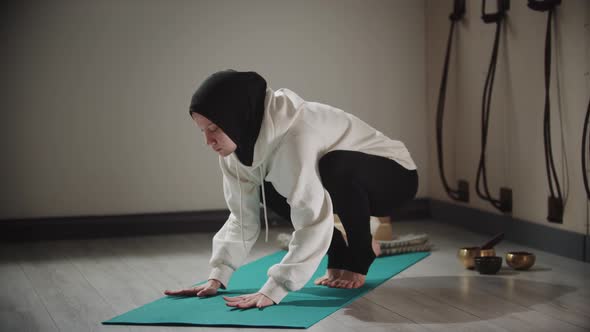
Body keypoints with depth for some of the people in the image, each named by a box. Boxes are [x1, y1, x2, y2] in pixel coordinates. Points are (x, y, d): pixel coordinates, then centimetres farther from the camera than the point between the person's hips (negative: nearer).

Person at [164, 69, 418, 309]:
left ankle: (359, 259, -11)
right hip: (349, 183, 8)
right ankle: (341, 255, 6)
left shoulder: (293, 132, -37)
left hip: (395, 177, -8)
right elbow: (243, 215, -7)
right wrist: (217, 277, -17)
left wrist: (273, 290, -45)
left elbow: (313, 220, -42)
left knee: (335, 168, -36)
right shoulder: (240, 141, -12)